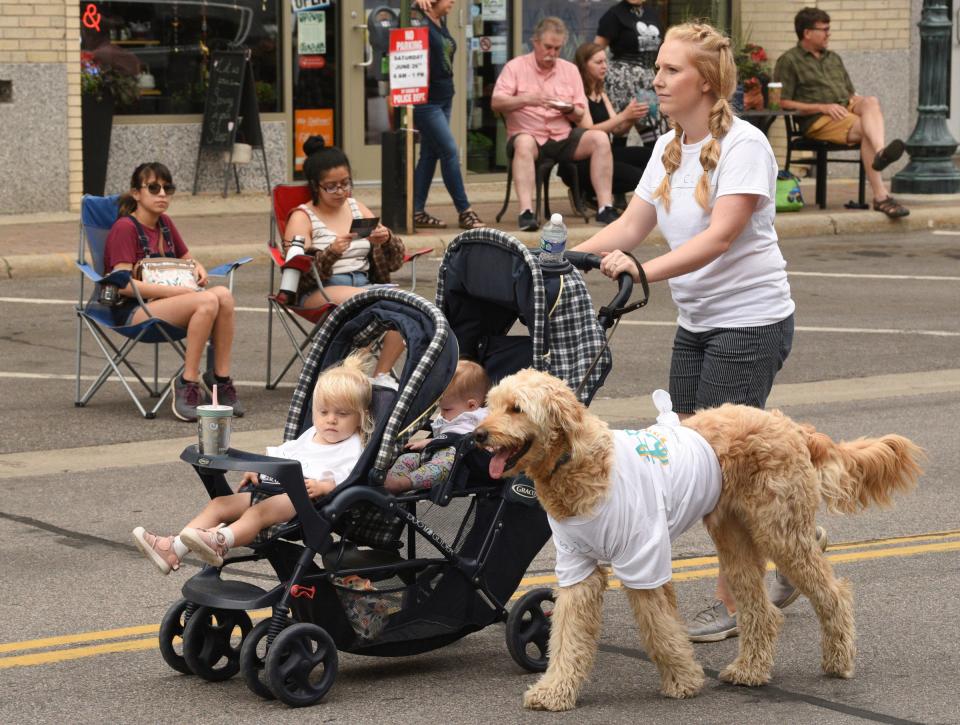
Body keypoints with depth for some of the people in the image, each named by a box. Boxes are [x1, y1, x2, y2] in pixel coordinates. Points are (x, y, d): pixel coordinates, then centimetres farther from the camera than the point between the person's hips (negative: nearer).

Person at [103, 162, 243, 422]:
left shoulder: (165, 223, 16)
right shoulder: (125, 228, -9)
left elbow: (186, 257, 32)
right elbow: (125, 284, -18)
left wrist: (199, 269, 6)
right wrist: (178, 291, -21)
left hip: (164, 302, 7)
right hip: (133, 311, -7)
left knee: (223, 295, -23)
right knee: (207, 301, -32)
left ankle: (221, 379, -17)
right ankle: (188, 383, -23)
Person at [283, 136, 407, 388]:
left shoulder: (357, 209, 19)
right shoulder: (302, 218, 5)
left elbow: (394, 262, 16)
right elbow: (300, 274, -8)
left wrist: (387, 240, -7)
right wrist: (330, 253, -25)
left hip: (364, 282, 5)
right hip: (319, 292, -5)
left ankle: (382, 374, -18)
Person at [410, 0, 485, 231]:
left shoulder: (441, 23, 12)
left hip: (444, 98, 9)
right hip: (425, 99, -9)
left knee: (430, 154, 9)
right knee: (450, 151, -9)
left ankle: (417, 212, 14)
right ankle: (464, 212, -4)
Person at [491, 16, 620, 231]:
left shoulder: (570, 70, 15)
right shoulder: (515, 67, 5)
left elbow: (581, 117, 13)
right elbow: (496, 103, -7)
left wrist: (569, 110, -11)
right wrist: (527, 99, -22)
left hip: (563, 137, 4)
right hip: (529, 135, -4)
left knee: (600, 138, -22)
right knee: (524, 143, -39)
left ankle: (605, 208, -25)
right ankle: (526, 212, -48)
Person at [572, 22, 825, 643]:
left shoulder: (744, 144, -16)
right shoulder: (669, 150, 9)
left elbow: (720, 236, -26)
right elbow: (632, 225, 4)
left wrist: (643, 270, -39)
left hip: (750, 321, -8)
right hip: (696, 322, 8)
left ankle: (734, 606, 5)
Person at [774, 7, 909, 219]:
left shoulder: (833, 58, 29)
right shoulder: (789, 61, 6)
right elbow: (783, 103, -4)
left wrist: (855, 100, 3)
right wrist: (823, 107, -13)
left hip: (846, 109, 6)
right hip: (816, 121, -6)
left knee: (871, 102, -30)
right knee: (866, 129, -31)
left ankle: (881, 152, -57)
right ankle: (881, 195, -50)